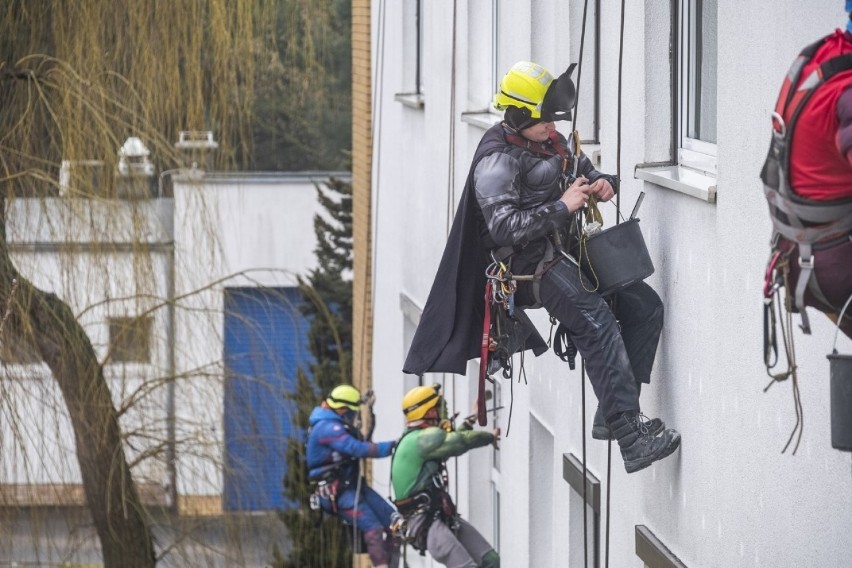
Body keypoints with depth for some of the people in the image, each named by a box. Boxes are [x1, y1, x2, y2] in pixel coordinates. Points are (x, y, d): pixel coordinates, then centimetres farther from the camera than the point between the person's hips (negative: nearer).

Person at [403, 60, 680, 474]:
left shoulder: (551, 142, 13)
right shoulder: (497, 161, -14)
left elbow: (585, 170, 28)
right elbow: (504, 227, -24)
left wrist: (604, 183, 4)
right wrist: (561, 208, -24)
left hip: (567, 251, 9)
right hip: (529, 265, -9)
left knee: (645, 306, 1)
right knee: (597, 323, -26)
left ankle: (611, 417, 1)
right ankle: (631, 440, -33)